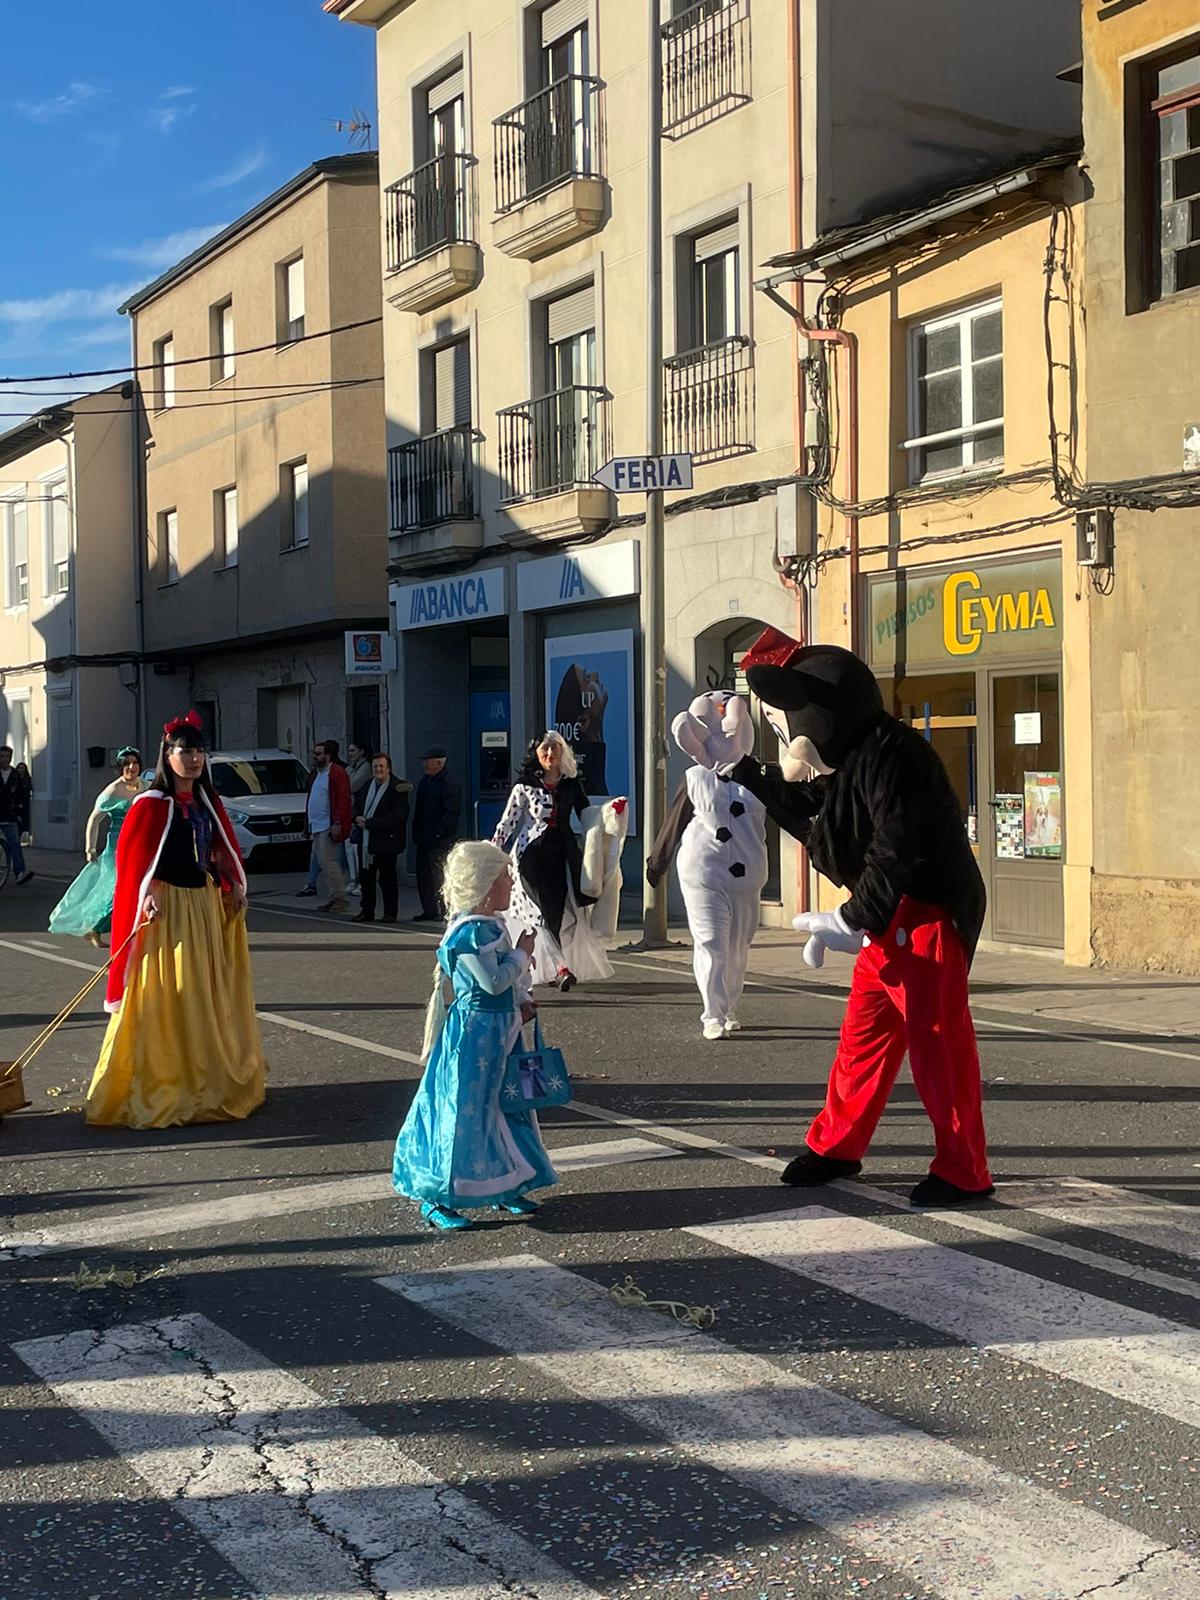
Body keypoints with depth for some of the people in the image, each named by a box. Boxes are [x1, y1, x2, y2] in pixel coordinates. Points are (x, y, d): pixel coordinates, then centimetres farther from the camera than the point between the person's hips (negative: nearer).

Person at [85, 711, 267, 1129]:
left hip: (207, 905, 8)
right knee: (166, 1000, -5)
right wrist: (146, 895, -25)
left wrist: (234, 884, 6)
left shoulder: (207, 802, 10)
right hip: (168, 908, -7)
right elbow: (130, 856, -14)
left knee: (211, 996, 13)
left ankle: (210, 1082, 26)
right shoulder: (151, 804, -11)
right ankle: (156, 1089, 3)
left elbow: (223, 848, 18)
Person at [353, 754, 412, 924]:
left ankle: (390, 913, 7)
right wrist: (358, 820, -3)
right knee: (366, 877, 11)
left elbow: (396, 818, -17)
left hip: (386, 841, -7)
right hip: (367, 840, 7)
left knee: (387, 877, -1)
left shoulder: (397, 788, -11)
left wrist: (369, 823, -17)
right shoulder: (368, 785, 11)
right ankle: (367, 911, 21)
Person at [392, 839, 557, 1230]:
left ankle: (504, 1187, 28)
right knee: (464, 1110, -3)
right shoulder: (469, 932, -21)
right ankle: (436, 1197, 7)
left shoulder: (492, 925, 9)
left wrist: (522, 1001, 2)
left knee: (505, 1105, 16)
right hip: (474, 1033, -10)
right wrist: (522, 952, -12)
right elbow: (494, 980, -25)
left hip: (499, 1030, 10)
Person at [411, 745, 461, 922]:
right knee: (423, 875, 11)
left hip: (440, 841, -9)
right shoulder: (425, 781, 15)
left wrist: (437, 833, -21)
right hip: (424, 839, 9)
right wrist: (417, 834, 14)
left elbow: (451, 813, -18)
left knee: (439, 876, -6)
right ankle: (429, 911, 18)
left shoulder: (449, 785, -13)